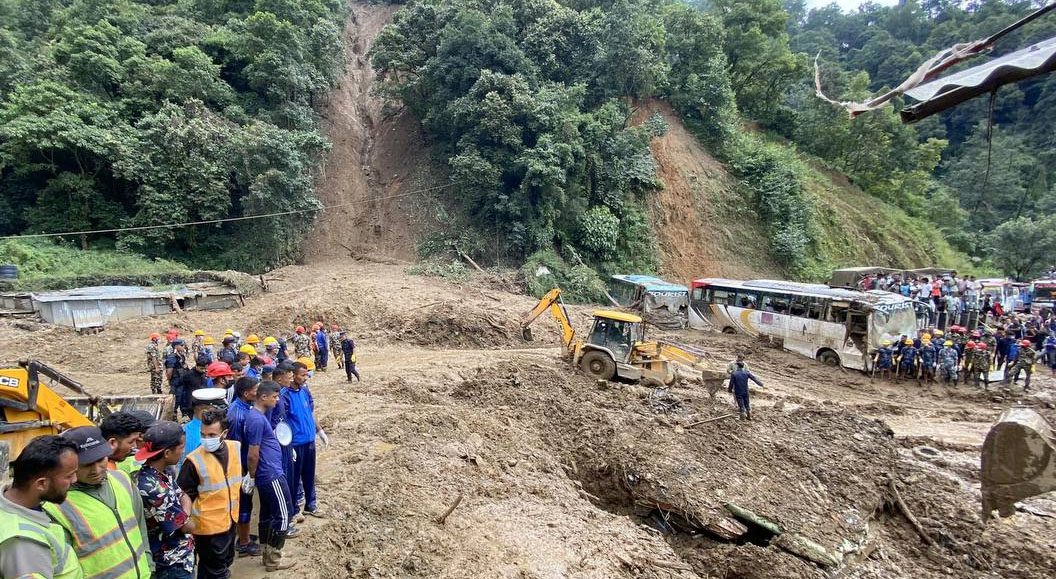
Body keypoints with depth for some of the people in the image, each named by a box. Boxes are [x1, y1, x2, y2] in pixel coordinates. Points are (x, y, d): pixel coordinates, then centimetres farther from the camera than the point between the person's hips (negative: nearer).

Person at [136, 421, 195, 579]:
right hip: (173, 565, -9)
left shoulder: (161, 473, -3)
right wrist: (186, 521, -1)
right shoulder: (152, 489, -31)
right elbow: (189, 527, -23)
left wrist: (183, 516, -12)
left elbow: (184, 497, 8)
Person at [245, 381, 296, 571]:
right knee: (283, 514, 0)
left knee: (267, 514, 16)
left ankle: (268, 555, 26)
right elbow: (252, 454, -21)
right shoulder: (257, 420, -22)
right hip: (272, 475, -10)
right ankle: (273, 559, 9)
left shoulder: (257, 415, 9)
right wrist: (252, 477, -8)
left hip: (266, 475, 10)